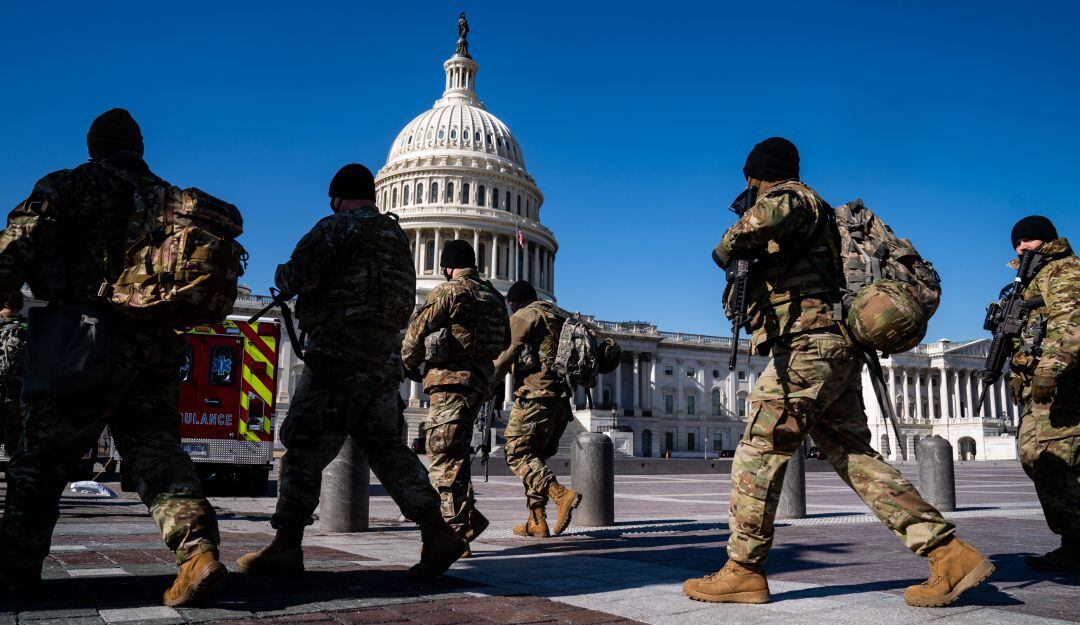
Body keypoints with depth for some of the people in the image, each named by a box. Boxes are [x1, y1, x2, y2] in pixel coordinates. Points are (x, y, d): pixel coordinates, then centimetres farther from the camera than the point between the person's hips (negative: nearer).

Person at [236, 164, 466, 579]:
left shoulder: (338, 227, -5)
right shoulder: (397, 236, 19)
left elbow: (297, 277, -10)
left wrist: (282, 276, 14)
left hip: (339, 357, -7)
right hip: (384, 359, 7)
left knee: (304, 448, 1)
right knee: (386, 447, 10)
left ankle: (286, 548, 4)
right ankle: (437, 533, 2)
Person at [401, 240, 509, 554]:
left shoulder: (447, 292, -8)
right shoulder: (495, 297, 13)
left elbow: (415, 333, -4)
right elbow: (504, 342, 20)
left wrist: (409, 367, 13)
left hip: (450, 379, -8)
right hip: (480, 381, 8)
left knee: (444, 456, -6)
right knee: (455, 453, 20)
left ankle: (455, 533, -8)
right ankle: (468, 516, 16)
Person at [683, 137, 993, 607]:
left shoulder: (792, 195, -2)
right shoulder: (811, 213, 26)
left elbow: (776, 212, -29)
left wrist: (729, 246, -15)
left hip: (807, 347, -10)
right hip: (835, 352, 10)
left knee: (759, 454, -5)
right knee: (854, 457, 7)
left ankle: (743, 572, 1)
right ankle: (951, 556, 3)